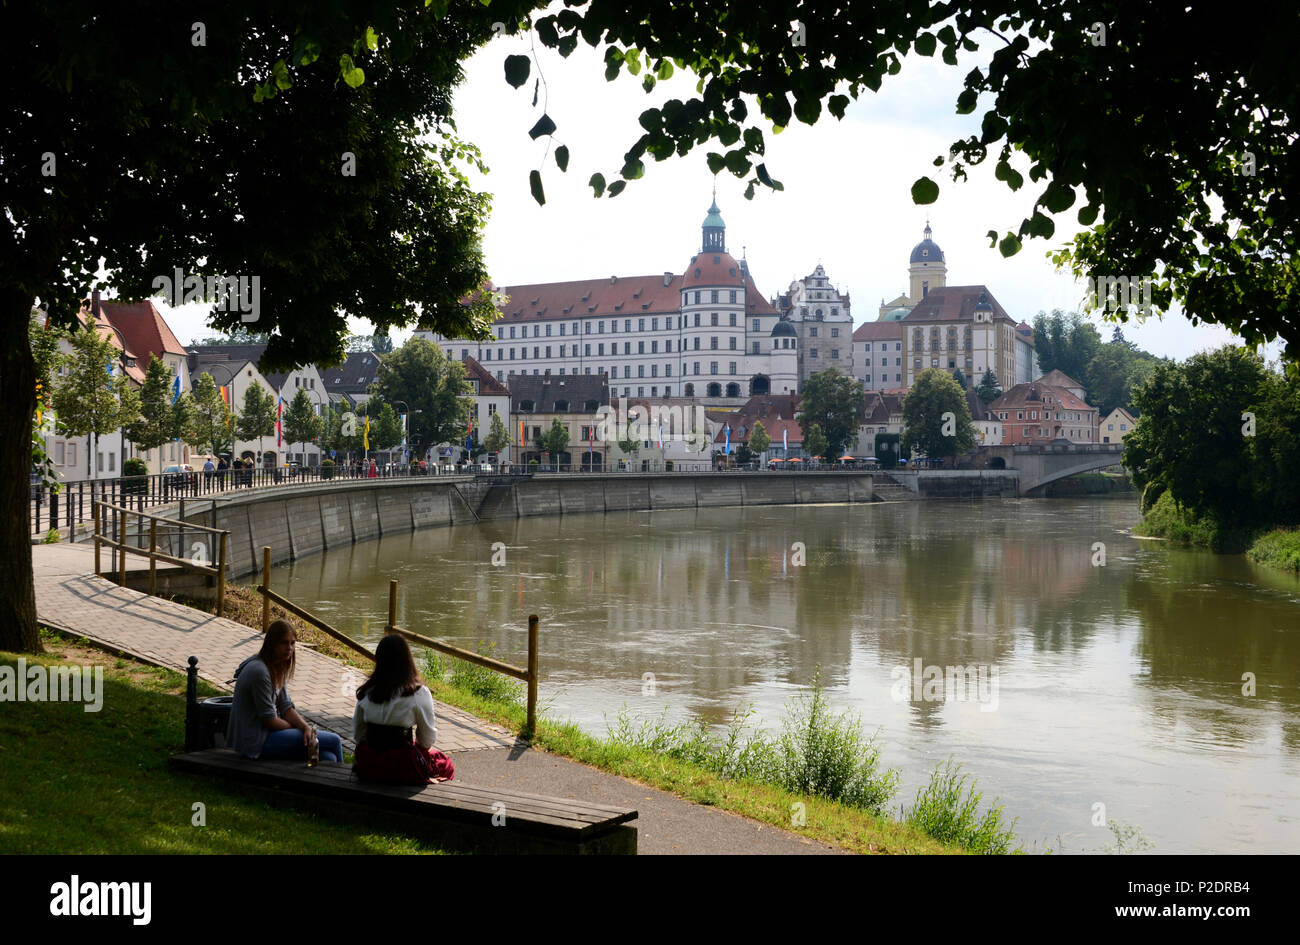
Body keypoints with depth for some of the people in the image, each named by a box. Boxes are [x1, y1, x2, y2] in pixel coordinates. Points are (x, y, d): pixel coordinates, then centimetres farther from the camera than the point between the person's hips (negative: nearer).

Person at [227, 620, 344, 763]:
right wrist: (300, 729, -4)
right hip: (256, 741, -9)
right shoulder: (259, 672, -20)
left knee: (327, 758, -10)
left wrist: (306, 727, -11)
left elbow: (286, 708, 8)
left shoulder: (277, 669, 11)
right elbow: (269, 720, -18)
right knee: (334, 741, -12)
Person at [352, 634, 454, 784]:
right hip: (401, 767, -5)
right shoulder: (419, 693, -11)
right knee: (447, 766, 20)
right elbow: (427, 739, -3)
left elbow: (357, 734, 10)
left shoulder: (366, 691, 1)